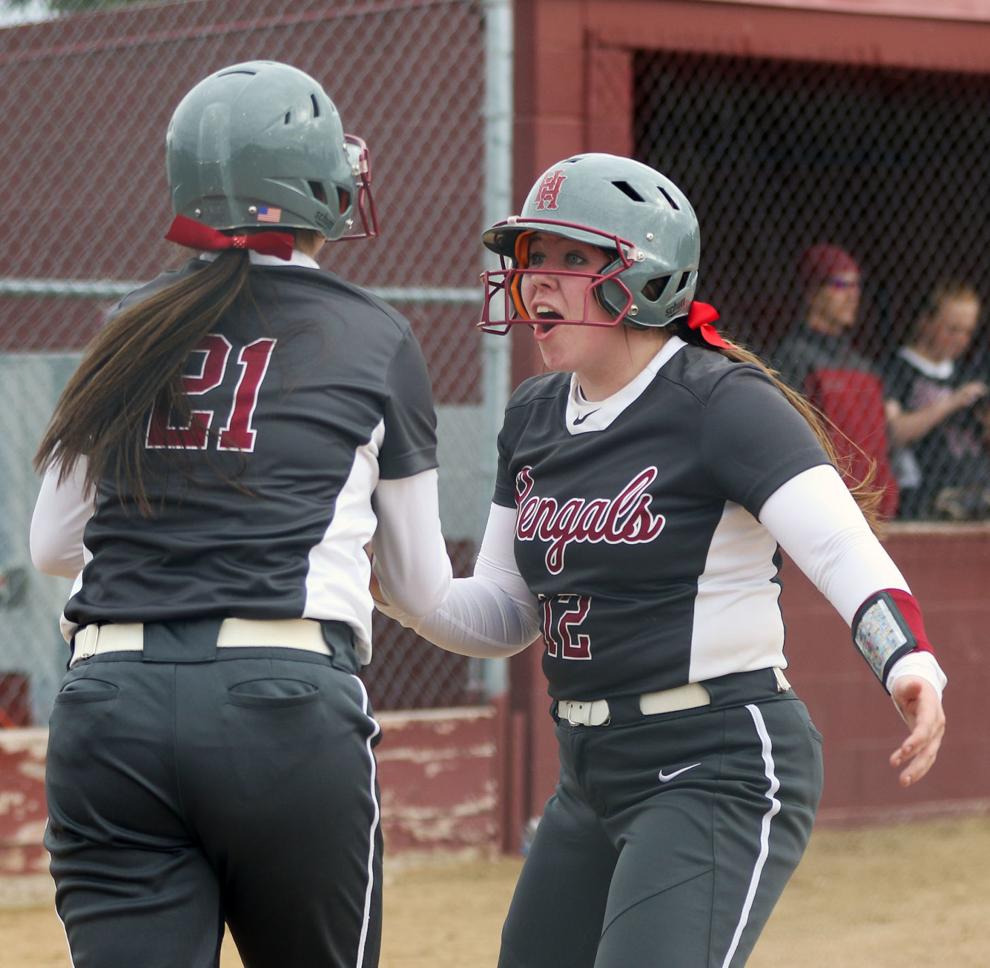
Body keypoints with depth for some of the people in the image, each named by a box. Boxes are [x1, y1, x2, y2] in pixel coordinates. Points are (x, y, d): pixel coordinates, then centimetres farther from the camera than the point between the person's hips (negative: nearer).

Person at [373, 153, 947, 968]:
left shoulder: (723, 404, -13)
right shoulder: (535, 417, 10)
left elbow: (846, 554, -26)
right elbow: (503, 619, 13)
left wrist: (908, 663, -44)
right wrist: (394, 587, -6)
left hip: (722, 770, -9)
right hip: (592, 774, 9)